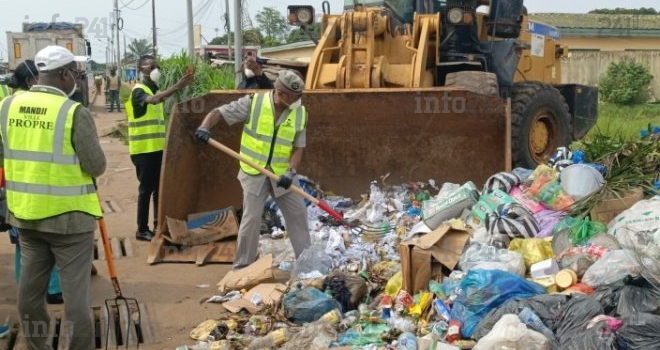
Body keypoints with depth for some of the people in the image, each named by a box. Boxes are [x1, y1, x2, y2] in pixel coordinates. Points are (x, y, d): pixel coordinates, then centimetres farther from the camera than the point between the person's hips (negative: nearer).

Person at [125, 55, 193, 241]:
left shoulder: (154, 90, 15)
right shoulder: (138, 91, -14)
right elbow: (153, 100, -35)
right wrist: (177, 87, -47)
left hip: (158, 148, 8)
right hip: (143, 150, -8)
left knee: (159, 187, 13)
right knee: (146, 189, -4)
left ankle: (159, 224, 23)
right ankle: (142, 229, 3)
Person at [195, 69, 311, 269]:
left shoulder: (300, 113, -3)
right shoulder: (253, 103, -13)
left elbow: (298, 147, 0)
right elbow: (218, 113, -9)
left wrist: (290, 171, -16)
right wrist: (204, 127, -29)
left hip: (282, 174, 3)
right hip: (254, 172, -3)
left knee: (298, 213, 5)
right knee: (252, 218, -3)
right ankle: (242, 265, 11)